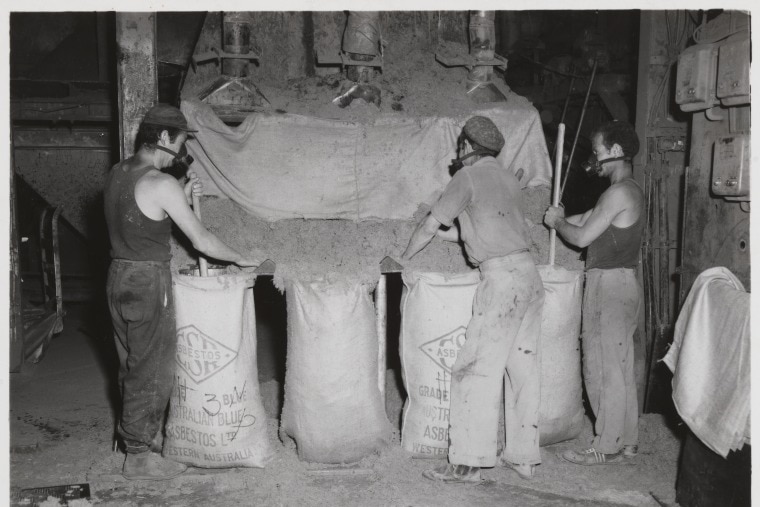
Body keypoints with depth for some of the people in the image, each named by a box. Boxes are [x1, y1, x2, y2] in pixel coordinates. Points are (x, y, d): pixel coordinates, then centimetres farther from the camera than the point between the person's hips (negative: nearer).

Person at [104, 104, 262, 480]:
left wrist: (182, 199, 9)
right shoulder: (160, 183, -19)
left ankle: (130, 434, 36)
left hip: (119, 277, 9)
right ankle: (138, 456, 15)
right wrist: (241, 259, -2)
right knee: (152, 371, 4)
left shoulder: (116, 173, 7)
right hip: (148, 282, -9)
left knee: (132, 365, 21)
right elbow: (202, 241, -16)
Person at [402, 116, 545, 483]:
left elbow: (428, 226, 0)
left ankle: (468, 463, -1)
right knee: (523, 369, 11)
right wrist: (446, 233, 33)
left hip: (502, 278, -8)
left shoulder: (468, 177, -4)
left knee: (477, 371, -4)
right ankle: (524, 457, 19)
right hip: (529, 276, 8)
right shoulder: (508, 179, 18)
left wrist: (404, 258, 15)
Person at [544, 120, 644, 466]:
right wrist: (559, 218, 10)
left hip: (609, 284, -10)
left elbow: (581, 237, -16)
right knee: (621, 367, 15)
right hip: (623, 282, 10)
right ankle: (627, 440, 24)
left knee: (602, 368, -2)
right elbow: (587, 219, 20)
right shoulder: (630, 190, 15)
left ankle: (608, 447, 7)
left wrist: (556, 222, 0)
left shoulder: (618, 193, -17)